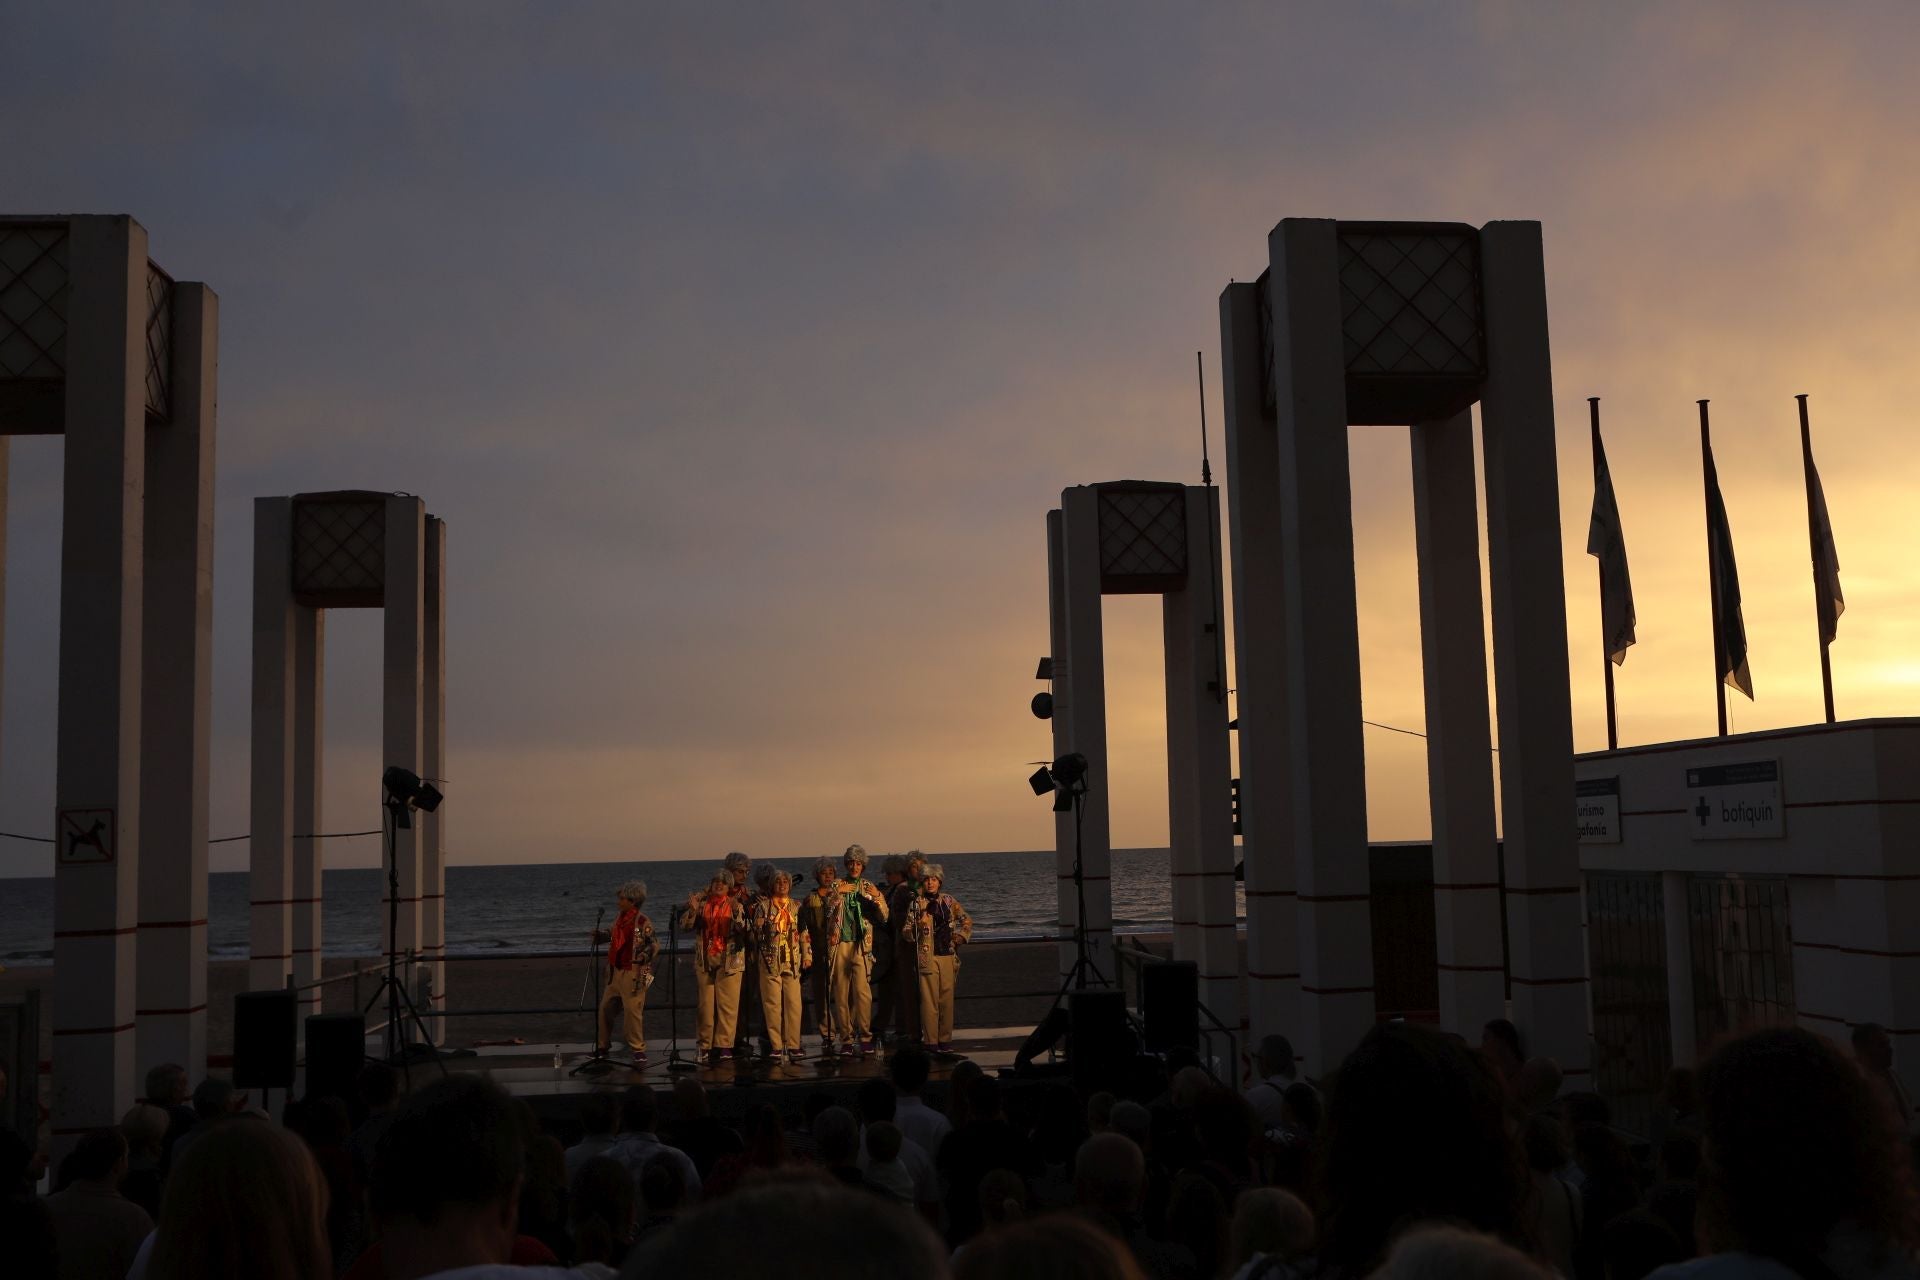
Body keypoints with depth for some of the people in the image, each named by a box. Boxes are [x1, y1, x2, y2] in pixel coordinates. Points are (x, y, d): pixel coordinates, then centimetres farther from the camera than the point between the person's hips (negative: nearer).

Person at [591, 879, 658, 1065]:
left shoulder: (643, 923, -16)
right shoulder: (619, 916, 7)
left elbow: (655, 945, -13)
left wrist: (644, 956, -30)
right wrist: (599, 935, 6)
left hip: (632, 973, -8)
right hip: (615, 971, 8)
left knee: (632, 1011, -7)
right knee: (604, 1008, 12)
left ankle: (638, 1050, 5)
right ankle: (603, 1046, 27)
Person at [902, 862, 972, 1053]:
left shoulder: (948, 901, 11)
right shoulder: (917, 903, 1)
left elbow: (967, 920, 23)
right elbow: (906, 931, -2)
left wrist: (961, 936, 9)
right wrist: (918, 927, -21)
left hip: (948, 956, 4)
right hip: (927, 956, -4)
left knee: (947, 999, 4)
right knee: (929, 999, -4)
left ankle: (945, 1039, 12)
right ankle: (931, 1041, 0)